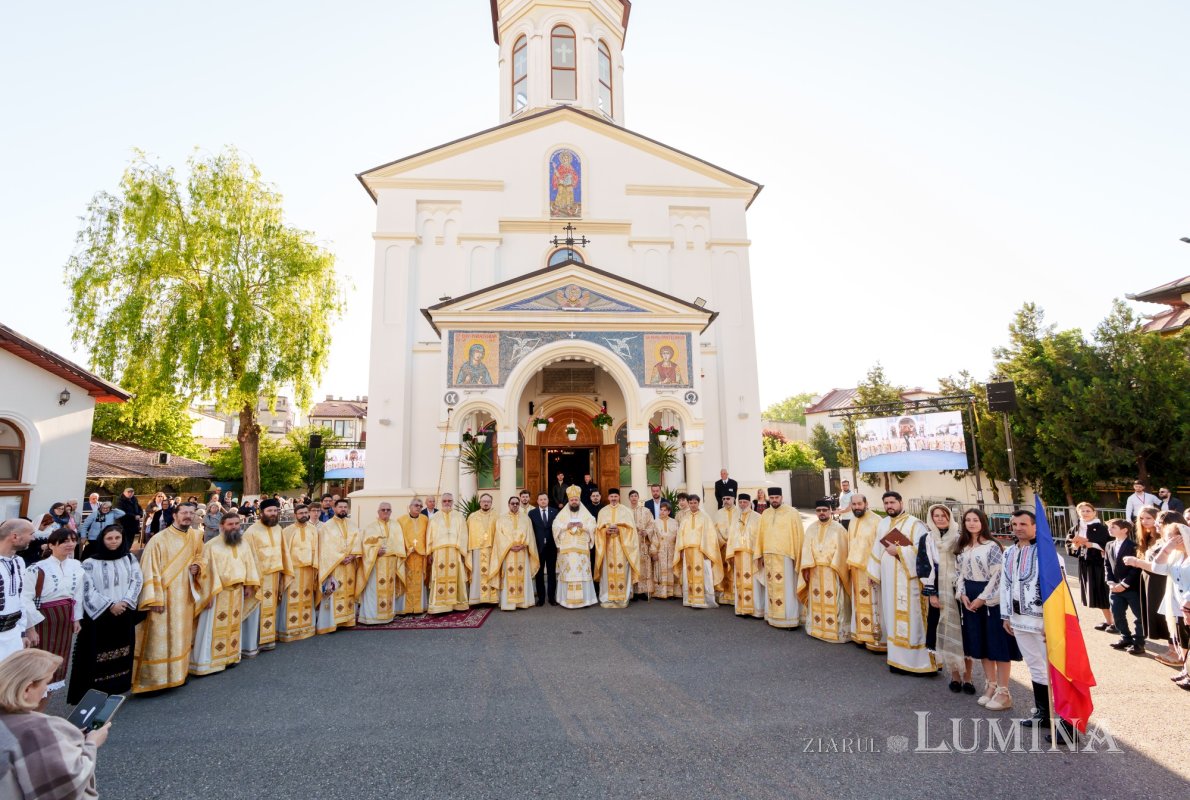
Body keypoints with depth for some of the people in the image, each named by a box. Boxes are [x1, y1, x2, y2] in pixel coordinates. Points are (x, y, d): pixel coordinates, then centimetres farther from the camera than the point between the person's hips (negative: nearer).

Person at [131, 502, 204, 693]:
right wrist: (154, 599, -18)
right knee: (159, 638, -2)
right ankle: (153, 679, 10)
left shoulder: (196, 536, 4)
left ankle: (178, 673, 27)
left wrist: (197, 566, -3)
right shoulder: (159, 539, -14)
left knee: (181, 636, 14)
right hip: (164, 596, -5)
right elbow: (150, 570, -14)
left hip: (185, 595, 6)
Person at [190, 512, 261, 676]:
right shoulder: (211, 545, -10)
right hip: (218, 592, -5)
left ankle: (231, 656, 24)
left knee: (234, 624, 13)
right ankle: (208, 662, 7)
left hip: (237, 591, 5)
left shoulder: (244, 544, 6)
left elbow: (249, 565, 8)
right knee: (215, 627, -1)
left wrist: (249, 585, 2)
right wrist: (209, 594, -16)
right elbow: (206, 570, -12)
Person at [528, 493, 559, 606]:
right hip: (538, 547, 0)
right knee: (539, 573, 6)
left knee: (552, 573, 7)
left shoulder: (555, 512, 3)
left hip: (551, 547, 1)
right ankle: (541, 597, 16)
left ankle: (552, 597, 16)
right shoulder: (532, 513, 1)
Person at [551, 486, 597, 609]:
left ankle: (583, 599, 2)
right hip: (566, 548, 0)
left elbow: (593, 527, 2)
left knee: (582, 573, -4)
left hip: (582, 548, 0)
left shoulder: (586, 513, 9)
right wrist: (566, 526, -12)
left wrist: (583, 526, -14)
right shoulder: (562, 514, 9)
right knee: (567, 573, -3)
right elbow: (555, 527, 2)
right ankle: (567, 599, 2)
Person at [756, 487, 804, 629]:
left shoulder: (792, 513, -6)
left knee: (787, 588, -2)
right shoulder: (765, 514, 9)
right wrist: (760, 554, 10)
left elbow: (798, 535, -6)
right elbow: (761, 535, 12)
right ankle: (772, 616, 20)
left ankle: (790, 619, 6)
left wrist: (797, 556, -8)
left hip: (785, 555, -5)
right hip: (769, 555, 5)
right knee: (771, 586, 10)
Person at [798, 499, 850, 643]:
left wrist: (834, 568, -16)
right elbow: (806, 549, 3)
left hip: (832, 571, -4)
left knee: (833, 602, -3)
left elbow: (841, 550, -7)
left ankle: (835, 631, 6)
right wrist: (806, 568, -6)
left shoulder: (838, 528, -2)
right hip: (814, 571, 4)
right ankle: (817, 629, 20)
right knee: (816, 601, 10)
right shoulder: (811, 528, 8)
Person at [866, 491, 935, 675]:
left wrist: (898, 551, -17)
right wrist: (872, 572, 13)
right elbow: (877, 549, 15)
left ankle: (915, 660, 5)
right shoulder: (882, 524, 12)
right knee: (892, 616, 11)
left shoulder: (914, 524, -8)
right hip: (888, 579, 6)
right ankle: (896, 655, 21)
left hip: (907, 579, -6)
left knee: (909, 617, -4)